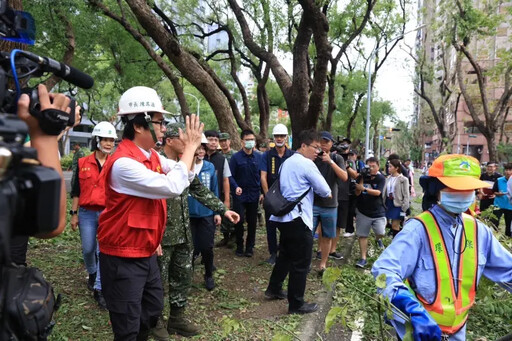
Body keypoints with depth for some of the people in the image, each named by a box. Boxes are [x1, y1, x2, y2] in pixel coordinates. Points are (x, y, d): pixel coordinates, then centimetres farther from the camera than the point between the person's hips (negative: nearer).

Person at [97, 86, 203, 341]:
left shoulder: (152, 156, 4)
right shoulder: (123, 163, -26)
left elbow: (185, 175, 15)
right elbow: (173, 187, -29)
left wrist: (191, 148, -2)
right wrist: (190, 147, -20)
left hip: (146, 253, 9)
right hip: (123, 259, -9)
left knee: (153, 310, 24)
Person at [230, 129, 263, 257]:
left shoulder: (258, 157, 5)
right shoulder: (236, 157, -4)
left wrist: (262, 192, 0)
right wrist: (236, 187, -20)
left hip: (254, 195, 3)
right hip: (240, 195, -2)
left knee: (252, 222, 9)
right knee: (239, 221, -2)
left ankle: (250, 247, 23)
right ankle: (239, 247, 16)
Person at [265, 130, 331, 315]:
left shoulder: (287, 162, 14)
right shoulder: (306, 164, -13)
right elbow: (324, 190, -9)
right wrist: (327, 193, 14)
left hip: (284, 216, 9)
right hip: (298, 219, -9)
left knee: (285, 255, 24)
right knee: (301, 263, 2)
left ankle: (274, 289, 37)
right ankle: (296, 304, 13)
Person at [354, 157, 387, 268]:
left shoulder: (381, 178, -5)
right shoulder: (363, 176, 0)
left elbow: (377, 192, -18)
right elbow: (357, 193, -6)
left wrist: (364, 188, -29)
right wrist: (362, 179, -19)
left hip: (378, 211, -1)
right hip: (363, 211, 1)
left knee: (380, 233, -8)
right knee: (362, 235, 2)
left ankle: (378, 239, 31)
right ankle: (363, 258, 12)